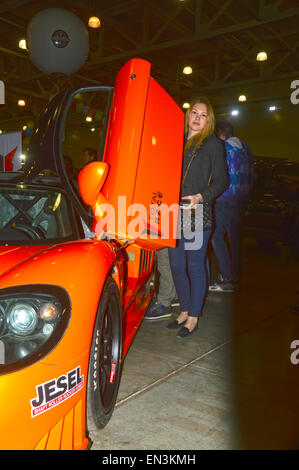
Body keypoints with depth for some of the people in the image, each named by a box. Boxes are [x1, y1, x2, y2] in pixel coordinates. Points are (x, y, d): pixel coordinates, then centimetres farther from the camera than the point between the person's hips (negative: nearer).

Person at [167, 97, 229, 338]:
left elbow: (222, 181, -2)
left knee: (195, 266, 1)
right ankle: (185, 311, 27)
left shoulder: (213, 144, 2)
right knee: (176, 266, 10)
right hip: (175, 214, 5)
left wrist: (200, 197, -18)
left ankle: (193, 317, 14)